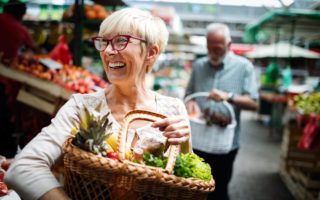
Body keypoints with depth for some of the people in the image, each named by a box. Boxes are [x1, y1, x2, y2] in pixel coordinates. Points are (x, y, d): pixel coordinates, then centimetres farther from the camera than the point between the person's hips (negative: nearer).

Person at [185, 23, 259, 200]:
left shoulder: (244, 67, -2)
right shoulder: (198, 65, 8)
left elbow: (253, 103, -7)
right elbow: (188, 93, 16)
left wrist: (229, 97, -22)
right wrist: (190, 103, -7)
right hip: (197, 140, 3)